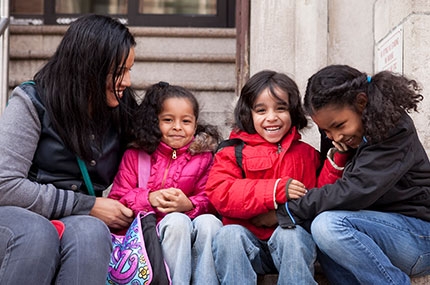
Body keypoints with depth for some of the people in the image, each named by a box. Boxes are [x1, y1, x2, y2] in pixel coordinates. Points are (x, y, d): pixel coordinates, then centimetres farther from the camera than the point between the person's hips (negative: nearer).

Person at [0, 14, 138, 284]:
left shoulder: (121, 113, 5)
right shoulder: (32, 101, -9)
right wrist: (87, 206, -17)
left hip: (80, 221, 3)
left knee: (90, 232, -33)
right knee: (37, 234, -37)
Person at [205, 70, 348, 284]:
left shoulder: (306, 154, 15)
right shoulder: (233, 152, 9)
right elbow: (220, 194, -8)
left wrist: (336, 160, -5)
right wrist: (276, 190, -17)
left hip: (291, 237, 1)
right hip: (247, 242, 0)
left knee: (290, 234, -31)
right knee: (228, 234, -30)